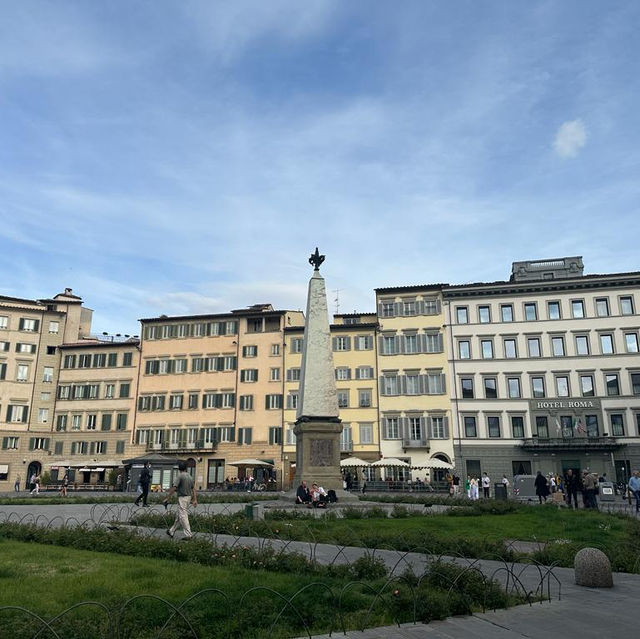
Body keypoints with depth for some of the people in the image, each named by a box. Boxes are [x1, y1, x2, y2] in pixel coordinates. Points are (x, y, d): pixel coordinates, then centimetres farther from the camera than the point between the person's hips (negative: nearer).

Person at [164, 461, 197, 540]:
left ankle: (188, 534, -9)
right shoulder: (189, 476, 10)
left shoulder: (180, 476, -13)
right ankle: (172, 532, 29)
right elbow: (193, 488, 10)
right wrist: (195, 500, 12)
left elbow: (174, 488, -16)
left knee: (183, 516, -6)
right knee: (178, 515, 18)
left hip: (182, 498, -8)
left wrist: (167, 498, -10)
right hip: (188, 497, 8)